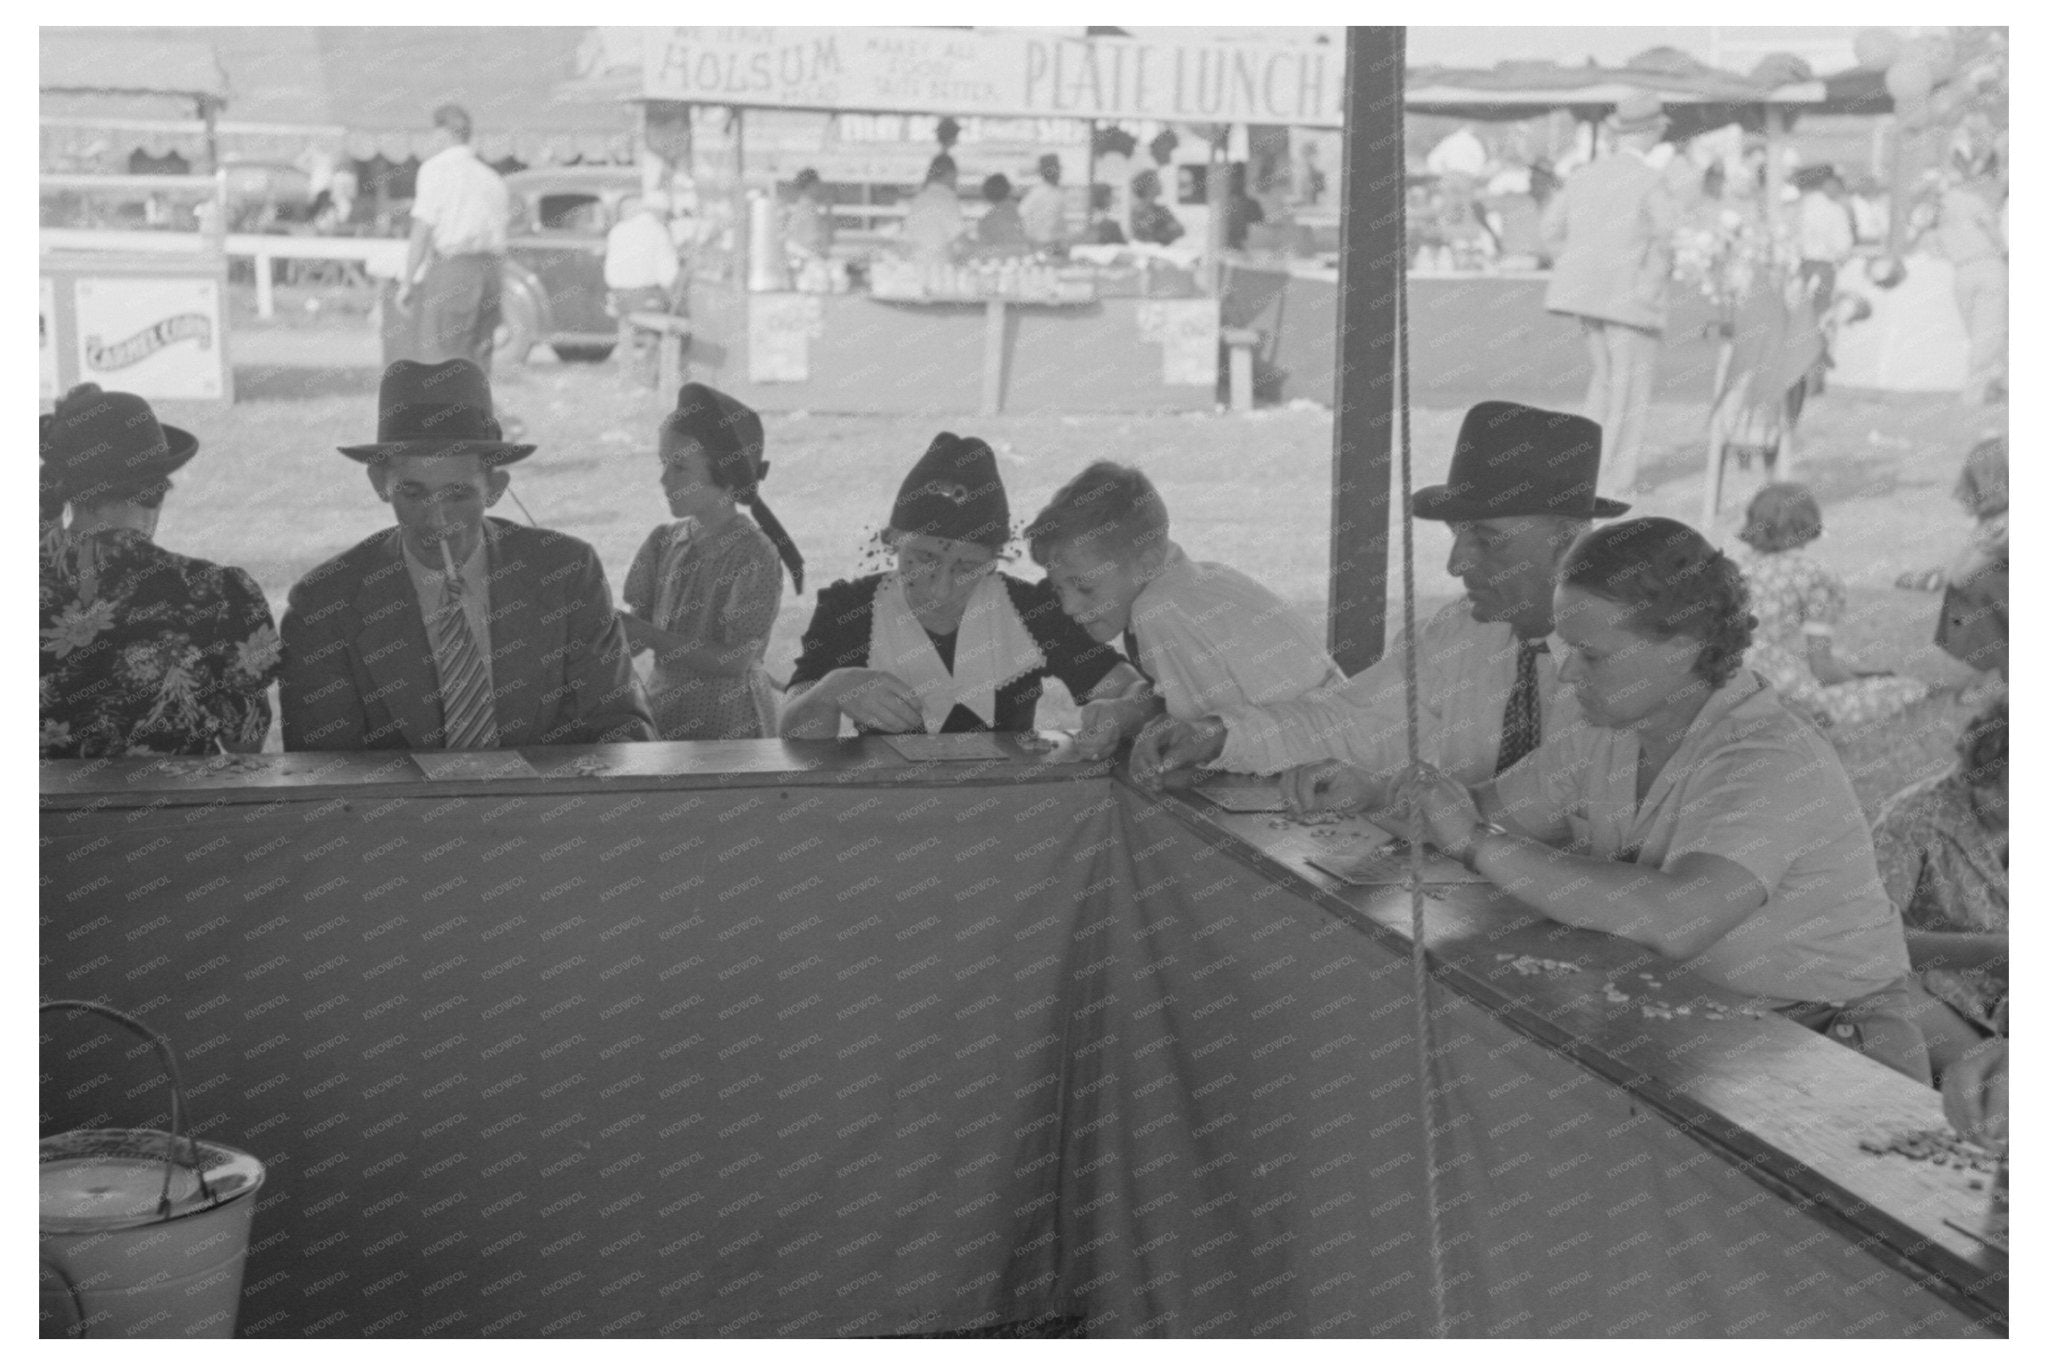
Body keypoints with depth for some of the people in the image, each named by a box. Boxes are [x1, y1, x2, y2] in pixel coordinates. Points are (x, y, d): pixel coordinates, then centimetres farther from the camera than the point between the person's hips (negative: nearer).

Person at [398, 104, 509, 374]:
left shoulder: (436, 168, -2)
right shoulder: (491, 177, 18)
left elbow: (422, 229, -8)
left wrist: (407, 281, -5)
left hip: (450, 268, -6)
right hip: (489, 270, 7)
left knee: (440, 361, -6)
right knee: (478, 363, 8)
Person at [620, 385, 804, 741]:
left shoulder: (754, 556, -14)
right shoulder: (664, 542, 4)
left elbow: (735, 659, -17)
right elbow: (636, 617, 4)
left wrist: (646, 633, -22)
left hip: (727, 726, -5)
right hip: (662, 716, 5)